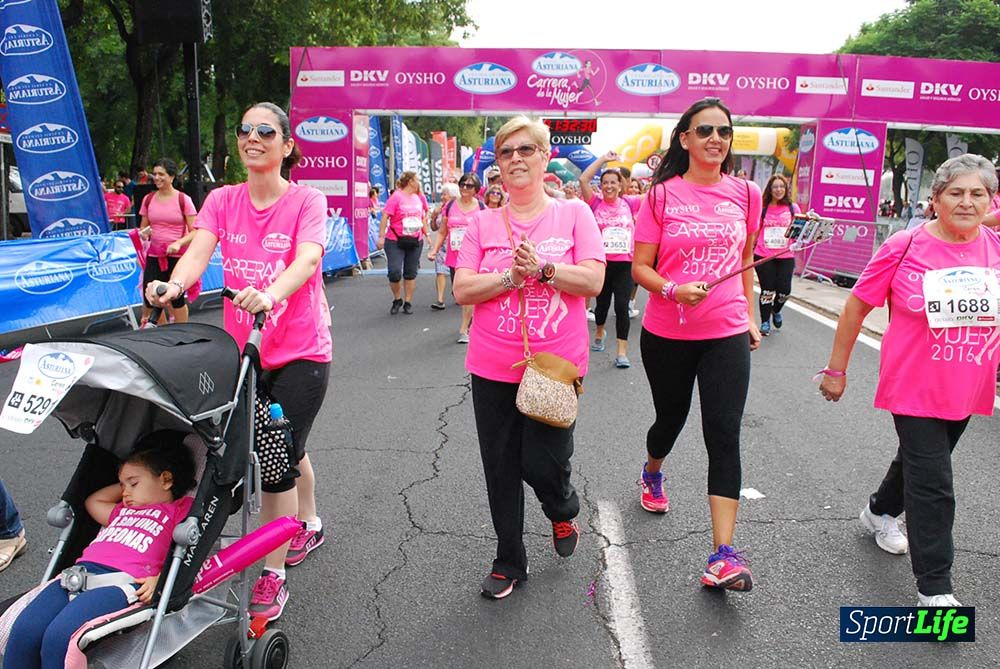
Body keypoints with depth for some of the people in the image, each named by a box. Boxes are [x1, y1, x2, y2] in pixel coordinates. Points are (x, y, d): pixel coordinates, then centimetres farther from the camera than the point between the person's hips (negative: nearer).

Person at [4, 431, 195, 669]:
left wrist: (158, 579, -14)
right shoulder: (124, 510, 37)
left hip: (123, 580, -7)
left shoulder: (181, 508, 14)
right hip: (80, 572, 7)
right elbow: (93, 501, 52)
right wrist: (126, 482, 43)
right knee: (23, 632, -17)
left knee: (59, 636, -30)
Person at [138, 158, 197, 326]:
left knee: (177, 299, 3)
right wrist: (143, 233, -7)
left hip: (177, 257, -3)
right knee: (149, 300, -2)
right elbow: (143, 227, 16)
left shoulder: (183, 199, -4)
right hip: (154, 257, 3)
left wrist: (179, 243, -22)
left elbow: (195, 231, -6)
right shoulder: (148, 199, 7)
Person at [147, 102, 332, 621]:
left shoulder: (306, 200, -7)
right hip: (242, 348, 4)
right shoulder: (222, 200, 5)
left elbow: (307, 258, -25)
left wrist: (269, 294, -44)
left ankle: (272, 577, 11)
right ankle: (309, 526, 46)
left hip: (300, 350, -4)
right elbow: (199, 251, -11)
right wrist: (174, 285, -33)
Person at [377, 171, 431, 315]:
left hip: (415, 241, 5)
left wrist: (427, 234, 15)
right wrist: (381, 237, -18)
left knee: (411, 273, 9)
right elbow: (385, 217, -13)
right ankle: (397, 300, 13)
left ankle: (408, 302, 19)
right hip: (395, 241, -5)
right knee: (394, 272, -10)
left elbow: (423, 218, 20)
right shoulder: (396, 197, -10)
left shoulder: (419, 198, 9)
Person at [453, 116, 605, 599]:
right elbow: (462, 289, -2)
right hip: (493, 369, 3)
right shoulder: (483, 223, 6)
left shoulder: (574, 214, 2)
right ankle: (509, 563, 28)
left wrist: (543, 268, -18)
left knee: (542, 463, -2)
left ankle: (563, 513, 36)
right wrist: (511, 276, -15)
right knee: (500, 469, 9)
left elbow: (593, 281, -6)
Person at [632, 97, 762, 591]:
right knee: (671, 417, 18)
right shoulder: (662, 195, -5)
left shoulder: (746, 194, 4)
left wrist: (750, 318, 16)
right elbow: (640, 267, -4)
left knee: (724, 435, -7)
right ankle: (652, 473, 53)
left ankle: (723, 555, -4)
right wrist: (674, 290, -22)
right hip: (666, 334, -1)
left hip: (726, 334, 1)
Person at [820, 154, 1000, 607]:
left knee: (919, 459, 24)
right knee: (933, 486, -4)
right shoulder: (905, 247, -13)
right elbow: (857, 306, -6)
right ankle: (934, 590, 8)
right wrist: (836, 369, -3)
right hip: (914, 387, -5)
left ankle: (880, 512, 52)